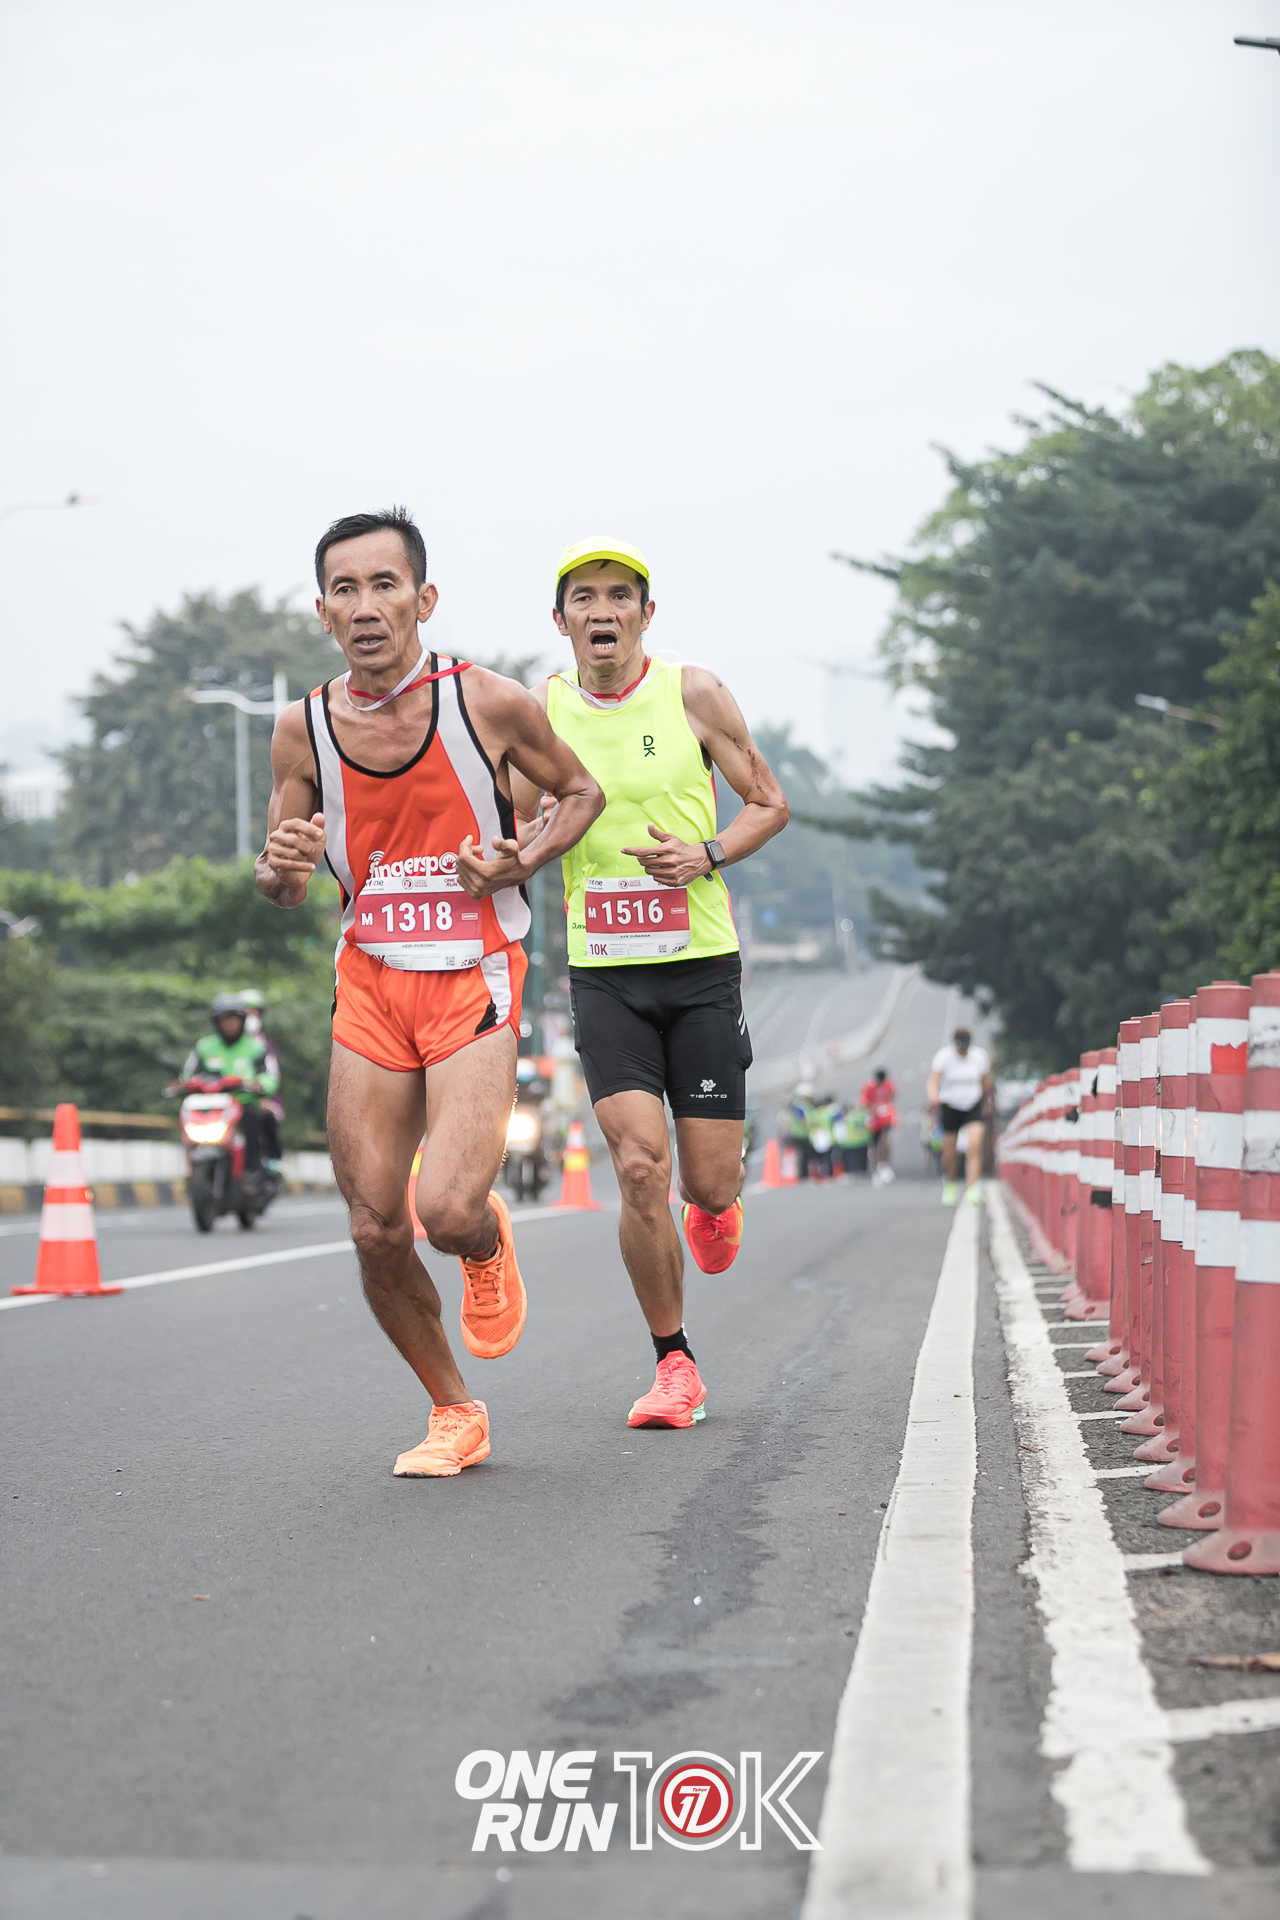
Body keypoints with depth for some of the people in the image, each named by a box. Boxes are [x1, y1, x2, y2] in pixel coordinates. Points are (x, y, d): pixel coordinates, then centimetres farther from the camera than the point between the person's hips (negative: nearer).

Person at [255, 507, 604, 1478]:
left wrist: (525, 863, -10)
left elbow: (584, 791, 8)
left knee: (447, 1212, -20)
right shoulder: (304, 728, -1)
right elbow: (280, 888, 9)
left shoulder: (489, 702, -10)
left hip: (473, 985, -3)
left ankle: (489, 1242, 19)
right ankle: (454, 1412, 22)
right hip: (370, 986, 3)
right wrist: (283, 865, -15)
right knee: (376, 1232, 0)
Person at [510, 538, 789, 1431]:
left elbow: (771, 804, 5)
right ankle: (675, 1364, 3)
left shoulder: (694, 694, -2)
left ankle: (717, 1201, 41)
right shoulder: (540, 710, 2)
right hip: (603, 972, 1)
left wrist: (706, 856, -13)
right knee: (640, 1167, -13)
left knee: (707, 1181, 0)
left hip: (702, 963, -1)